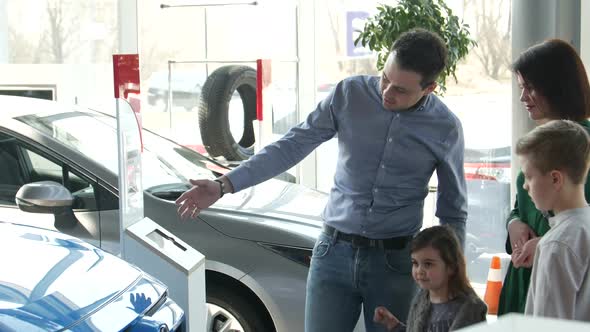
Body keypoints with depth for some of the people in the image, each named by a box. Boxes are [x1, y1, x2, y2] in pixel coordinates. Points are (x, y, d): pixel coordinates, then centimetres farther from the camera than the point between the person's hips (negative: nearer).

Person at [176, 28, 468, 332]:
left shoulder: (446, 128, -4)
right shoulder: (349, 94, -5)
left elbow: (453, 213, 6)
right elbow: (292, 146, 0)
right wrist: (225, 185, -5)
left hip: (395, 262, 0)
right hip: (334, 252, 1)